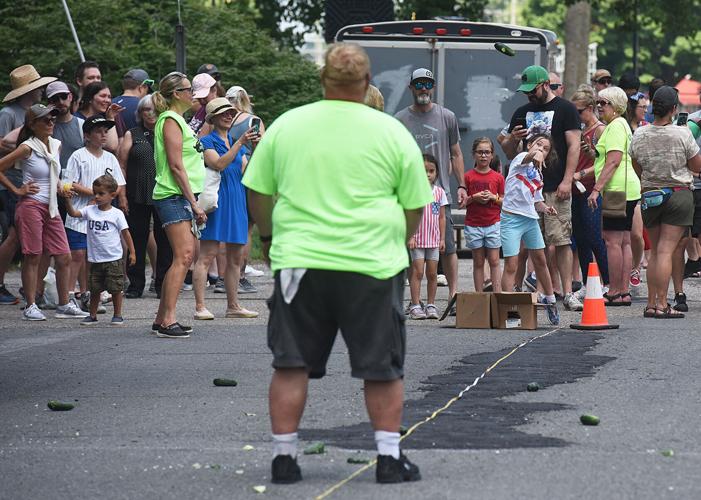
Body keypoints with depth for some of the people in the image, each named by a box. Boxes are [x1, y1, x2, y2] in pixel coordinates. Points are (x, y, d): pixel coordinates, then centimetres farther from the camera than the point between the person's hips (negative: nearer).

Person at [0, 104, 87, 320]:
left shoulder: (56, 145, 11)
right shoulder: (28, 148, -10)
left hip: (51, 208, 7)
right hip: (31, 205, -7)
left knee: (64, 258, 4)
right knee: (32, 257, -3)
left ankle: (64, 304, 13)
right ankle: (30, 306, 2)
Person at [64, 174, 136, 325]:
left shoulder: (116, 214, -4)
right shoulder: (90, 210, 4)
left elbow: (125, 233, -1)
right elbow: (73, 213, -6)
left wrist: (132, 252, -1)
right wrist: (68, 200, -22)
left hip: (113, 259, -3)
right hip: (95, 259, 3)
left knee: (115, 289, 2)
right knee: (95, 289, 10)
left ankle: (118, 315, 13)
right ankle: (92, 316, 18)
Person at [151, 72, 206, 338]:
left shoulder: (179, 121, 21)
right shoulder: (171, 120, -10)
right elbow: (176, 165, -16)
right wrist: (194, 203, -16)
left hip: (183, 197, 10)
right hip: (173, 196, -10)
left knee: (187, 256, 7)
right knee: (183, 256, -16)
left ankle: (162, 319, 11)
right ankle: (167, 320, -19)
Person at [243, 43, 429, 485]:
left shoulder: (285, 126, 4)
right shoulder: (392, 132, 1)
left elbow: (258, 191, 11)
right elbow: (415, 205, 6)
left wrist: (268, 236, 27)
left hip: (299, 261, 1)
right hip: (373, 265, -1)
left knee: (291, 365, 7)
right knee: (382, 368, 7)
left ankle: (284, 457, 8)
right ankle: (389, 457, 9)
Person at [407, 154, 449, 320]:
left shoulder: (439, 192, 6)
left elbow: (442, 217, 10)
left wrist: (442, 238, 6)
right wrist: (410, 236, -12)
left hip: (433, 239, 4)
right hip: (417, 238, -4)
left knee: (432, 273, 6)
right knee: (418, 272, -6)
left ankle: (430, 305, 12)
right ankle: (415, 305, -3)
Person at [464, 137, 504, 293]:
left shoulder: (498, 177, 4)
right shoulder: (468, 177, 2)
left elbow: (504, 201, 7)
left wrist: (493, 197, -11)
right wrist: (474, 198, -13)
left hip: (493, 224, 0)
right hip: (473, 225, 0)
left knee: (494, 261, -3)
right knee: (478, 262, 4)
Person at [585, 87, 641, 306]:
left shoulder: (615, 126, -11)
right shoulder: (621, 124, 21)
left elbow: (613, 161, -19)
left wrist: (597, 189, -21)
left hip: (618, 189, -11)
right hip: (628, 189, 11)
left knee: (613, 241, -10)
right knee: (624, 242, 9)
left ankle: (614, 293, -10)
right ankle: (624, 292, 10)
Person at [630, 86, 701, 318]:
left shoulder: (639, 136, 0)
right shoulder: (682, 134, -12)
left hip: (649, 195, 4)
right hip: (679, 194, -4)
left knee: (654, 251, 12)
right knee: (666, 250, -7)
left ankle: (651, 304, 11)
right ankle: (661, 304, -9)